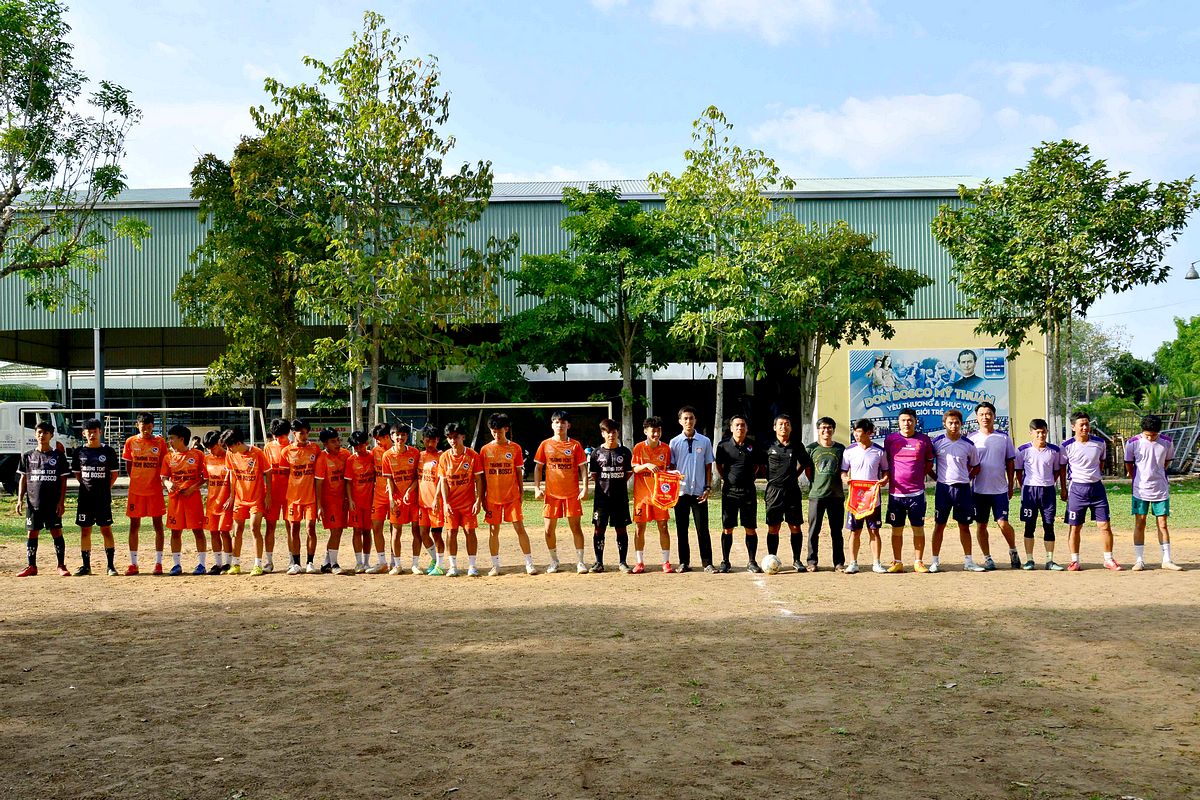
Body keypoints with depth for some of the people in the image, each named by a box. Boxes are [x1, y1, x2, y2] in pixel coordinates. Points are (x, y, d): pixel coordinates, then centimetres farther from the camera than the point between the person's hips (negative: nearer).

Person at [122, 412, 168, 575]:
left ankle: (158, 562, 8)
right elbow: (128, 466, 10)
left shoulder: (160, 442, 1)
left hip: (155, 489, -1)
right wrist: (135, 481, 2)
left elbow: (164, 465, 5)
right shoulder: (131, 442, 4)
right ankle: (133, 563, 11)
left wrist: (165, 481, -6)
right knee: (134, 525, 4)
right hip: (136, 489, 1)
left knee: (158, 524, 2)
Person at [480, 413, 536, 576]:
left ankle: (529, 564, 3)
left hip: (512, 496, -1)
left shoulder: (515, 448, 1)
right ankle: (495, 566, 16)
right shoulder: (485, 450, 2)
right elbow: (482, 476, 6)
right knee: (493, 531, 6)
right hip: (492, 498, 1)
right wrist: (483, 498, 5)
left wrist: (521, 491, 2)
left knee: (520, 528, -3)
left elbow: (519, 471, 6)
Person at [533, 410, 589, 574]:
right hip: (551, 493, 2)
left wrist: (585, 488, -10)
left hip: (572, 494, -2)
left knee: (576, 527, -1)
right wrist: (537, 488, -2)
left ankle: (580, 561, 8)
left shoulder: (575, 445, 0)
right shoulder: (545, 444, 4)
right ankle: (554, 561, 21)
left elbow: (583, 468, 0)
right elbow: (538, 467, 8)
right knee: (549, 529, 4)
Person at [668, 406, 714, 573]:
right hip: (681, 491, 1)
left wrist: (708, 487, -1)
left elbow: (708, 466, 6)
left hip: (699, 492, -1)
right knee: (681, 529, 6)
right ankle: (684, 562, 13)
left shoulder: (705, 441, 4)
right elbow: (671, 467, 6)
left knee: (703, 528, -1)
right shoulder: (675, 442, 4)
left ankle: (707, 562, 3)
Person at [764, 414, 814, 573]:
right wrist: (770, 478, 10)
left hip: (792, 490, 1)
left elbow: (806, 466, 16)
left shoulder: (797, 446, 7)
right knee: (773, 528, 1)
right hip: (774, 490, -1)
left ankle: (796, 560, 12)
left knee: (795, 527, 3)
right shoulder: (769, 446, 2)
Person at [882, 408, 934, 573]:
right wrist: (888, 478, 4)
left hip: (917, 492, 0)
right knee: (896, 529, 5)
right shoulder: (890, 439, 4)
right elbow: (884, 462, 14)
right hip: (895, 492, 0)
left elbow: (929, 462, 14)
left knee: (918, 528, 3)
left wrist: (919, 476, 5)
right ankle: (897, 562, 13)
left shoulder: (924, 440, 3)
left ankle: (919, 562, 13)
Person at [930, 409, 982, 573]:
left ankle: (968, 561, 13)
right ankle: (935, 561, 7)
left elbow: (976, 467, 15)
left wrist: (965, 478, 5)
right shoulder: (937, 442, -1)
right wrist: (936, 477, 1)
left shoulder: (969, 444, 3)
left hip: (962, 488, 1)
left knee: (964, 526, 7)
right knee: (939, 525, 2)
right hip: (943, 488, -1)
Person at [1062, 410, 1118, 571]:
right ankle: (1075, 561, 13)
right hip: (1077, 489, -2)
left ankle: (1109, 560, 12)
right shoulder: (1067, 446, -6)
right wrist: (1064, 489, 7)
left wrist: (1097, 476, 13)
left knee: (1105, 525, 0)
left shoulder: (1100, 443, 1)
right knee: (1074, 527, 3)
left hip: (1097, 487, 2)